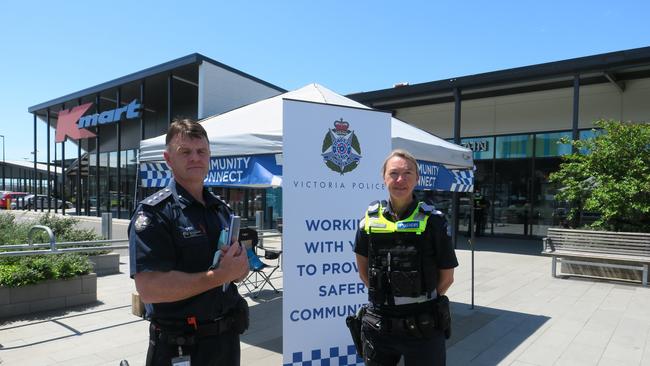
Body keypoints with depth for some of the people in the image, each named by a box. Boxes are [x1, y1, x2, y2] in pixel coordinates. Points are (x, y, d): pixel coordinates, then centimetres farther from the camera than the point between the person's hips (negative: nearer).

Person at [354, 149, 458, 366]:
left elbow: (447, 276, 1)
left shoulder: (433, 220, -8)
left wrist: (421, 300, 2)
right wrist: (384, 298, 6)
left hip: (423, 329, -2)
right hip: (378, 327, 3)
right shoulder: (370, 218, 0)